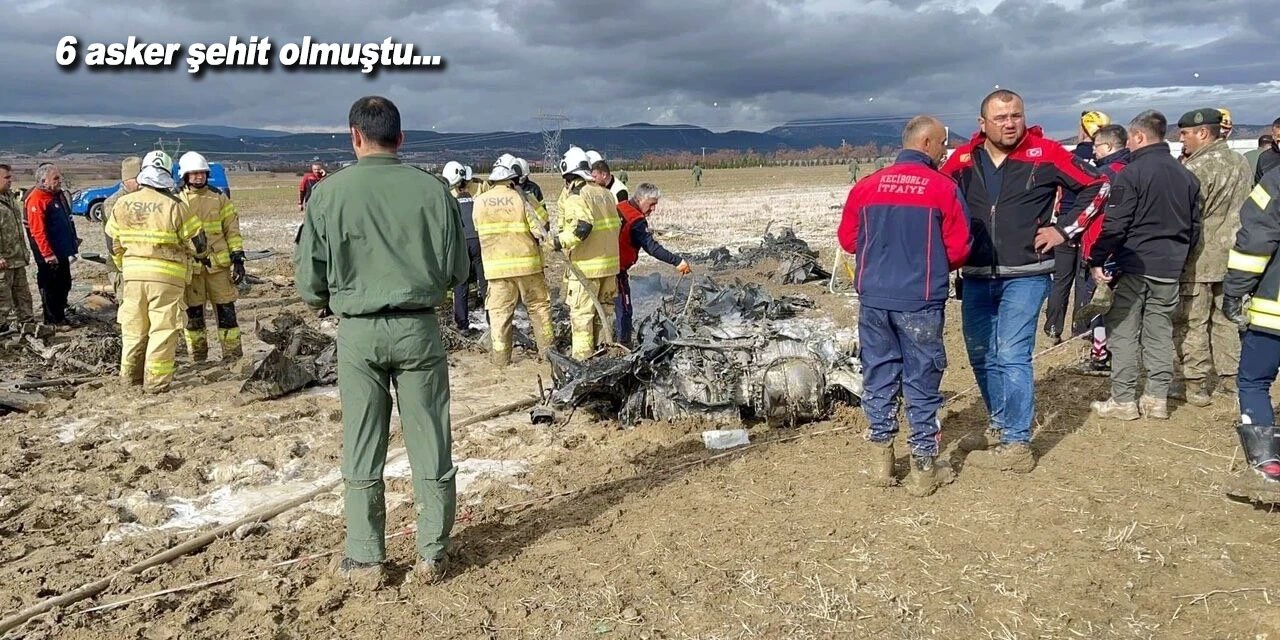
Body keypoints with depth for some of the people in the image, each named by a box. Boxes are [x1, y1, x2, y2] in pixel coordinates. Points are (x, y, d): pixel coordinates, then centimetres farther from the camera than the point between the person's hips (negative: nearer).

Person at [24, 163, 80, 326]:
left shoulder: (59, 194, 12)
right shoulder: (36, 199, -16)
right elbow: (38, 230, -20)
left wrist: (73, 242, 19)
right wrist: (48, 254, -21)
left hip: (63, 251, 9)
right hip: (49, 255, -9)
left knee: (64, 285, 15)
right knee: (50, 287, 2)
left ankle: (60, 316, 26)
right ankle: (53, 320, 10)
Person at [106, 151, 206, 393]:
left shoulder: (122, 204, 3)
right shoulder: (174, 206, -13)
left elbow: (114, 244, 11)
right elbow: (197, 243, -8)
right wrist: (200, 254, 16)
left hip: (132, 273, 5)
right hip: (166, 275, -5)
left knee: (133, 326, 17)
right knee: (163, 328, 1)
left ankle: (130, 374, 27)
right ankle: (156, 381, 1)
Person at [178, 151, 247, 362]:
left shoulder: (219, 198, 7)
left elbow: (232, 230, 7)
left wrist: (238, 258, -1)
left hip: (218, 264, 0)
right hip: (189, 266, 0)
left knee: (226, 311, 1)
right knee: (193, 314, 6)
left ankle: (233, 357, 6)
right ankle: (198, 359, 16)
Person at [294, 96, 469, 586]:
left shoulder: (328, 193, -5)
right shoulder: (433, 190, -3)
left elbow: (309, 281, -1)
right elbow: (457, 270, 3)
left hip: (358, 332, 0)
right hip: (419, 328, 1)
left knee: (361, 453, 11)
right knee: (431, 447, 9)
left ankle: (365, 560, 20)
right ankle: (432, 556, 18)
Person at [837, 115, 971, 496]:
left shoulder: (867, 186, 4)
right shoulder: (943, 188, -7)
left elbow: (847, 239, 9)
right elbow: (959, 249, -5)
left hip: (873, 298, 4)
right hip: (921, 302, -4)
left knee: (879, 378, 14)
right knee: (922, 384, 7)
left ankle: (881, 461, 22)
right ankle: (924, 468, 16)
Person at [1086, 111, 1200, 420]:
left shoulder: (1132, 172, -11)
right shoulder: (1186, 176, 12)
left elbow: (1115, 224, -15)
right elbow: (1194, 224, 17)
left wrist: (1097, 259, -9)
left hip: (1134, 266, -6)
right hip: (1170, 268, 6)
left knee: (1124, 331, 1)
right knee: (1160, 332, 11)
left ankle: (1123, 400, 2)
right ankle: (1157, 398, 13)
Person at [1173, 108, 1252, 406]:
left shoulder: (1197, 167, -17)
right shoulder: (1240, 162, 8)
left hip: (1200, 259, -8)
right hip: (1231, 256, 8)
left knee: (1192, 323, 0)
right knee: (1226, 318, 16)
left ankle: (1195, 385, 3)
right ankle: (1230, 378, 24)